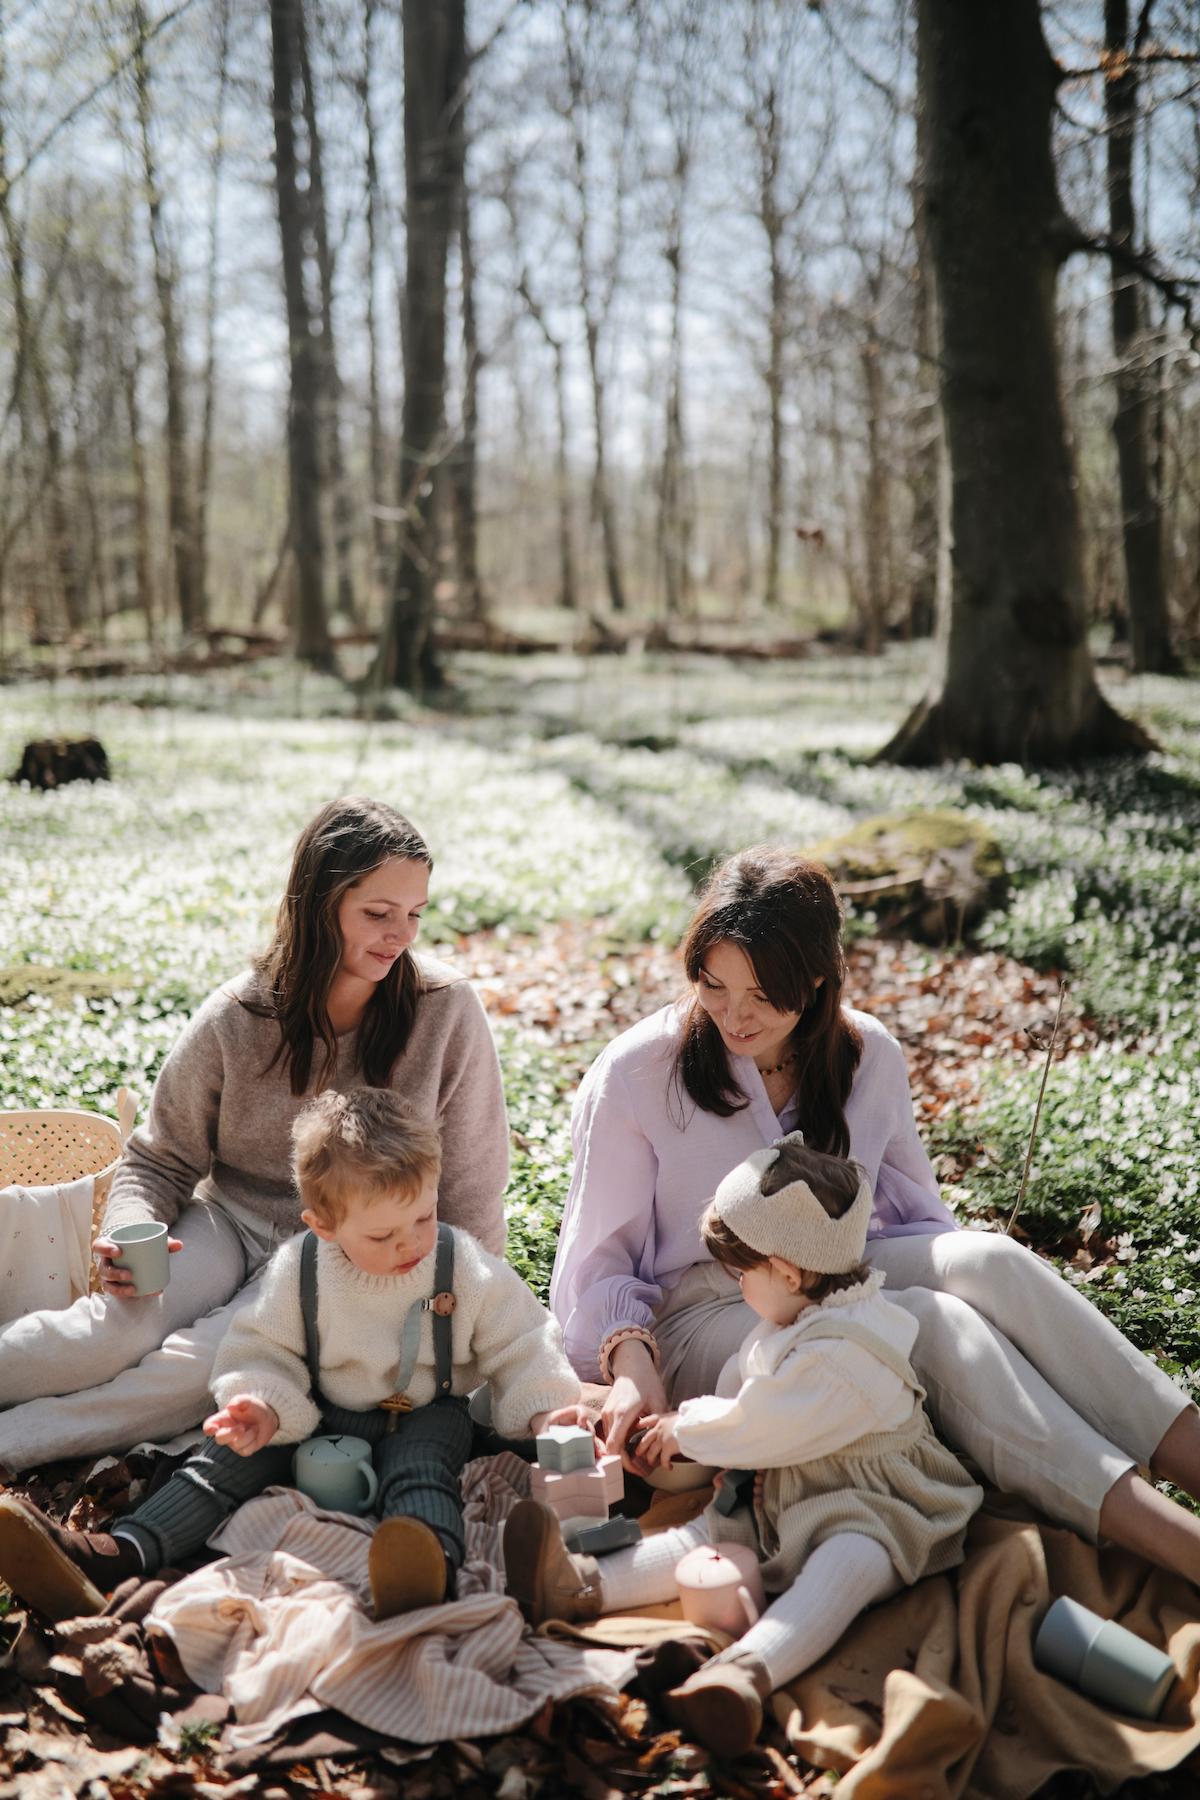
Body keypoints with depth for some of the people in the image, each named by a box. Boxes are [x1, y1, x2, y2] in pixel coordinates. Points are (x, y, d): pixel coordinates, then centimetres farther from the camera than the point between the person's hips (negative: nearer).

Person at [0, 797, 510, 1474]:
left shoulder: (447, 1010, -14)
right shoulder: (236, 1018, -11)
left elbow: (472, 1189, -5)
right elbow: (159, 1161, 2)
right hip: (230, 1221, 2)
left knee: (212, 1363, -29)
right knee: (116, 1335, -28)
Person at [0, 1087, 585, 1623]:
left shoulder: (467, 1268, -13)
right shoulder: (298, 1270, -11)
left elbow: (519, 1346, -4)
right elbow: (263, 1351, -2)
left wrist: (547, 1408, -19)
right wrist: (264, 1405, -22)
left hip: (426, 1416, -2)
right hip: (319, 1417, 3)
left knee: (420, 1467, -34)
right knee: (232, 1457, -16)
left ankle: (426, 1575, -64)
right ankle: (113, 1558, -28)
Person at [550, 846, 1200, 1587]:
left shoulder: (869, 1056, 3)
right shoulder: (635, 1075, -9)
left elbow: (908, 1211, 12)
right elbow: (601, 1258, -5)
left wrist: (967, 1268, -9)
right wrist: (630, 1359, -24)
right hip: (699, 1318, -4)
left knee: (990, 1260, -28)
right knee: (932, 1323, -31)